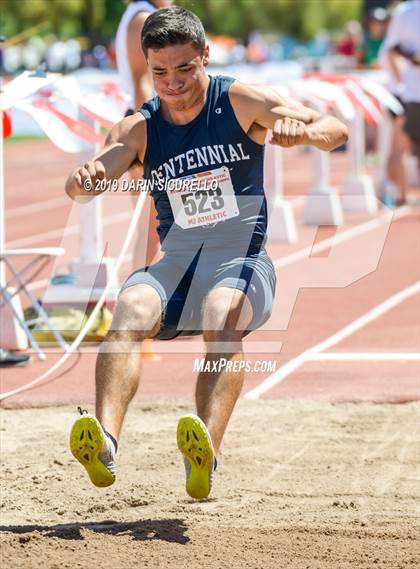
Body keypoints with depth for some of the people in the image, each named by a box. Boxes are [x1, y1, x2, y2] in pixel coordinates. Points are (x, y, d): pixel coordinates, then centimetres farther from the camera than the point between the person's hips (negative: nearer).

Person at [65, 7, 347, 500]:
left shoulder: (241, 102, 1)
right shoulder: (139, 129, 8)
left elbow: (335, 131, -7)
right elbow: (83, 186, -5)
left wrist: (304, 130, -31)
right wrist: (84, 178, -30)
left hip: (241, 258, -3)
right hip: (175, 262, 3)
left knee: (223, 316, -36)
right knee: (131, 309, -31)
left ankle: (206, 452, -57)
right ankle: (104, 444, -48)